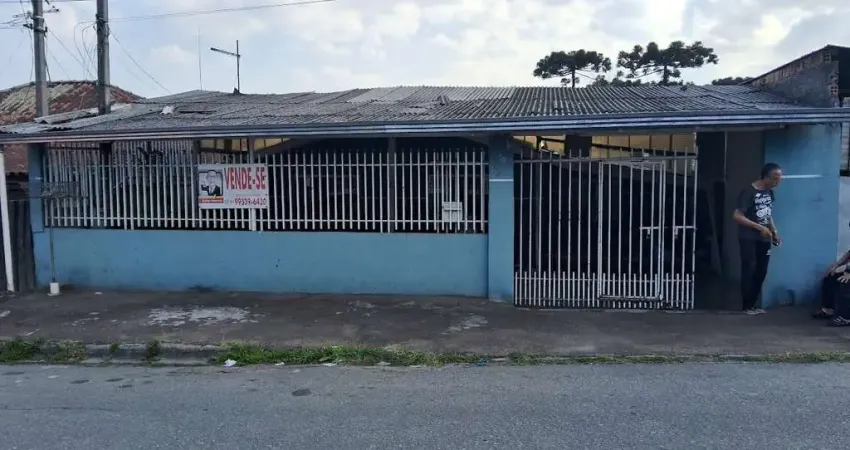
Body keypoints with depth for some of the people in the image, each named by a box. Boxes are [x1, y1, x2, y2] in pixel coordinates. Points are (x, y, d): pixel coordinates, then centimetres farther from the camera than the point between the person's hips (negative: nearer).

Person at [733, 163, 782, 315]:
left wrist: (774, 231, 7)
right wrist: (760, 228, -21)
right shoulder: (749, 191, -14)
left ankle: (753, 304, 16)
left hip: (764, 239, 7)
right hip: (749, 238, -7)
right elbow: (737, 216, -19)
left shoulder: (770, 192, 9)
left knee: (761, 272, 6)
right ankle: (747, 306, 5)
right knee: (749, 271, -4)